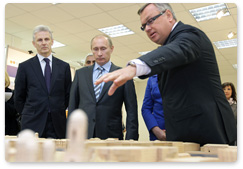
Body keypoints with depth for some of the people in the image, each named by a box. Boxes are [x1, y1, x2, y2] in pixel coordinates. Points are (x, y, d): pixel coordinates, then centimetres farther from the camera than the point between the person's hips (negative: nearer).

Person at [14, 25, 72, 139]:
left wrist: (59, 112, 10)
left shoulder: (64, 66, 9)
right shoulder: (24, 66, 5)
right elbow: (19, 97, 8)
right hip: (32, 125, -1)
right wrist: (28, 116, 8)